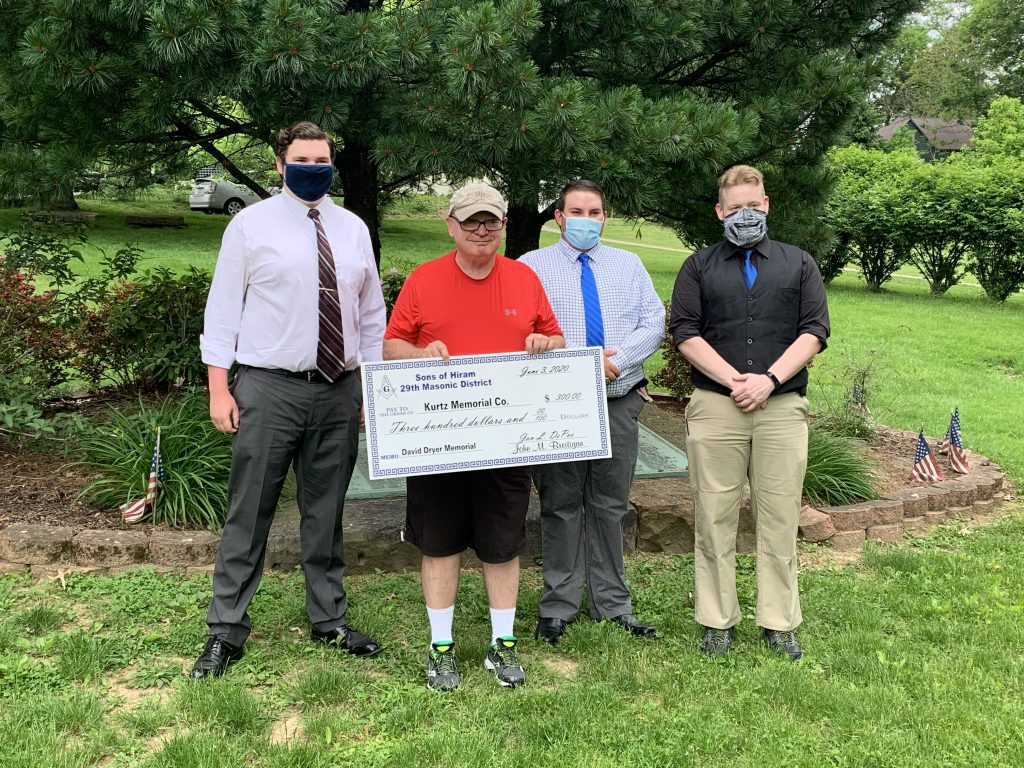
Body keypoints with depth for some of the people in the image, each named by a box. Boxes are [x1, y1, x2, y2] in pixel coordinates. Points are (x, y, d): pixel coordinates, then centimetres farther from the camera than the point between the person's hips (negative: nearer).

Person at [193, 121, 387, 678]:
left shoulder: (353, 229, 11)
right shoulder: (251, 224, 0)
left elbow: (371, 313, 14)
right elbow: (223, 307, -2)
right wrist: (219, 388, -8)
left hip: (339, 390, 4)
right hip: (269, 388, -4)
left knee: (326, 511, 14)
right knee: (249, 513, 1)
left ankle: (329, 620, 27)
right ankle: (226, 631, 13)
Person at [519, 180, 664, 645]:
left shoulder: (628, 265, 14)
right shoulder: (532, 267, 3)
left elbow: (653, 323, 4)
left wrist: (616, 361, -12)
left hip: (619, 400, 3)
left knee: (611, 505, 10)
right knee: (560, 506, 4)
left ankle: (612, 603, 21)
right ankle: (559, 606, 15)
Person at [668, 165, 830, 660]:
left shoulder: (798, 264, 14)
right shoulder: (699, 267, 12)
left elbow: (814, 331, 4)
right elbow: (685, 333, 1)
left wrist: (768, 379, -10)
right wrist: (734, 380, -10)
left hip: (782, 408, 1)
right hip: (714, 409, 0)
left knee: (779, 520, 3)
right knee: (715, 519, 2)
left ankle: (779, 624, 14)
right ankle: (717, 621, 13)